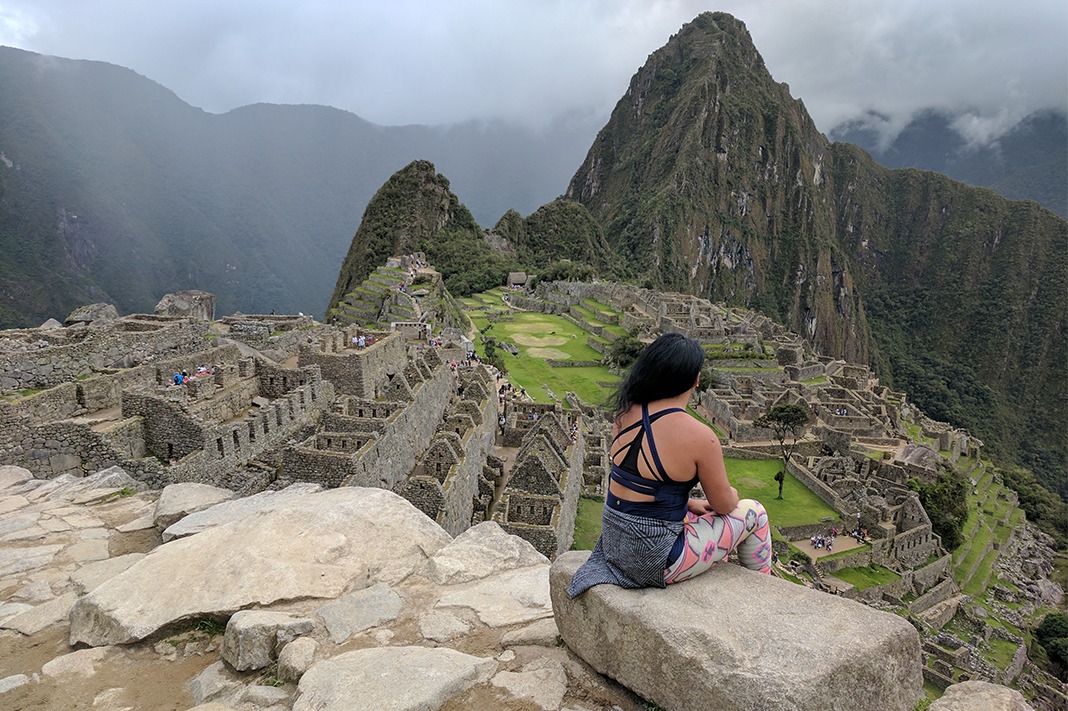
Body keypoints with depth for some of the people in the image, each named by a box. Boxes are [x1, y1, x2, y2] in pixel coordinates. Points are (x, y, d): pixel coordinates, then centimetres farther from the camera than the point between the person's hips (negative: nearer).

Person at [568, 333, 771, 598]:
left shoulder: (626, 414, -2)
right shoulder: (699, 437, -22)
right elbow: (724, 504, -7)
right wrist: (732, 494, 17)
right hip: (655, 559, -7)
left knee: (702, 513, 32)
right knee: (753, 513, 14)